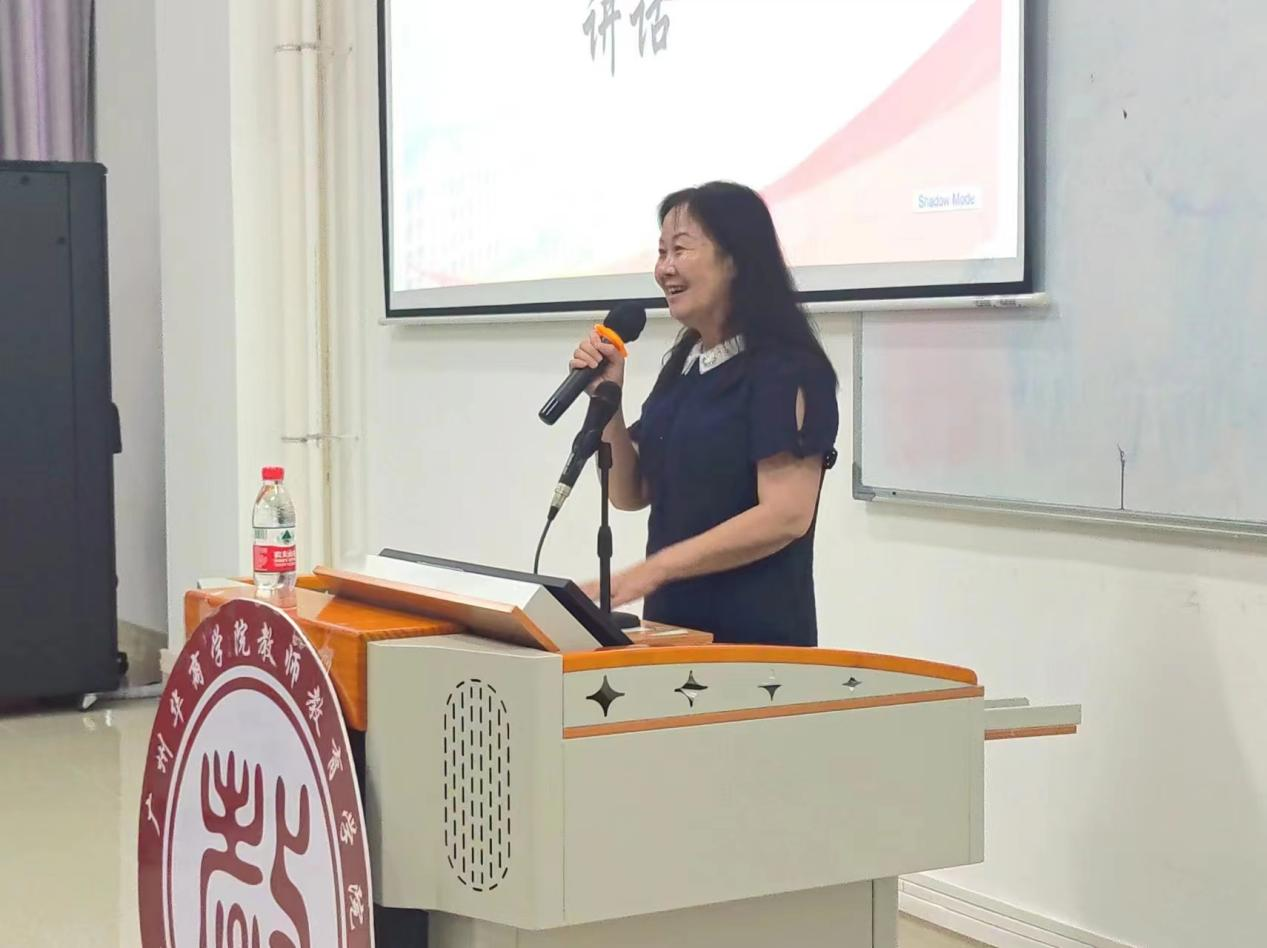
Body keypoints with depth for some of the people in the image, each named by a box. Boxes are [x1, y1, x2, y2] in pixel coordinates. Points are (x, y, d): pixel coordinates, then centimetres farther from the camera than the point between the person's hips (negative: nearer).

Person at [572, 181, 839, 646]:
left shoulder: (785, 372, -13)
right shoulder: (683, 366, 11)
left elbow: (786, 516, -22)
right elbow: (631, 494, 13)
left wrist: (652, 569, -24)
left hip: (752, 636, -7)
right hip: (672, 623, 7)